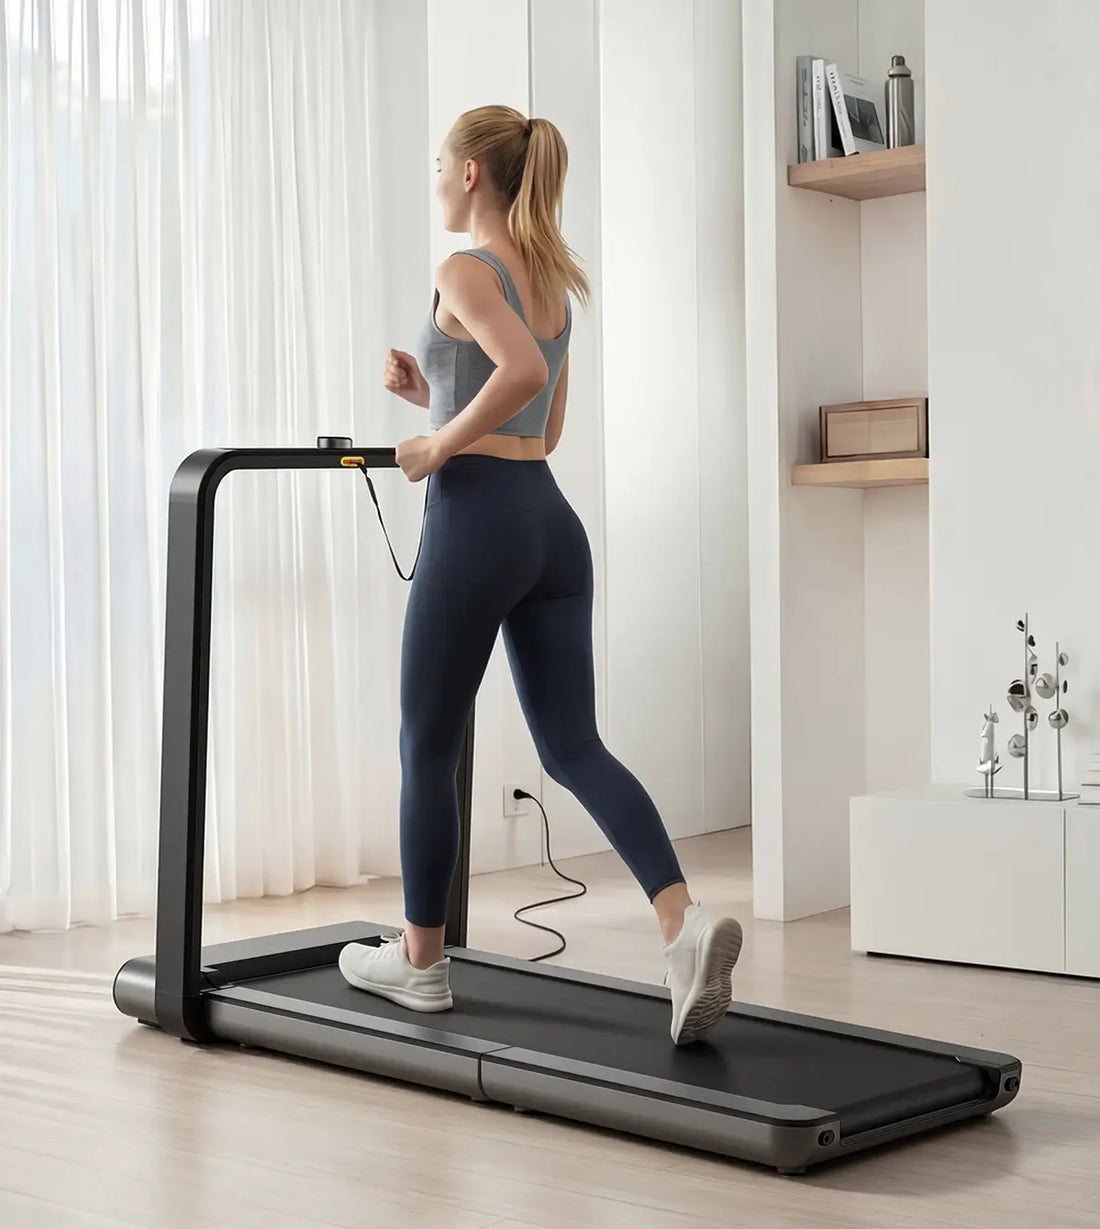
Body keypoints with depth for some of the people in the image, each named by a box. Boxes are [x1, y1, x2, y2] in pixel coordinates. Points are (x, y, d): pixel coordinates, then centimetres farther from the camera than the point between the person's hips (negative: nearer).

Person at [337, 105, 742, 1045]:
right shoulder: (554, 282, 18)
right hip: (550, 521, 8)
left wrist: (438, 445, -15)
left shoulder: (466, 271, -8)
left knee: (428, 747, 8)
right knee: (574, 745, 4)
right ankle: (685, 922, -16)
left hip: (476, 517, -8)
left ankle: (420, 960, 21)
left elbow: (524, 373, -27)